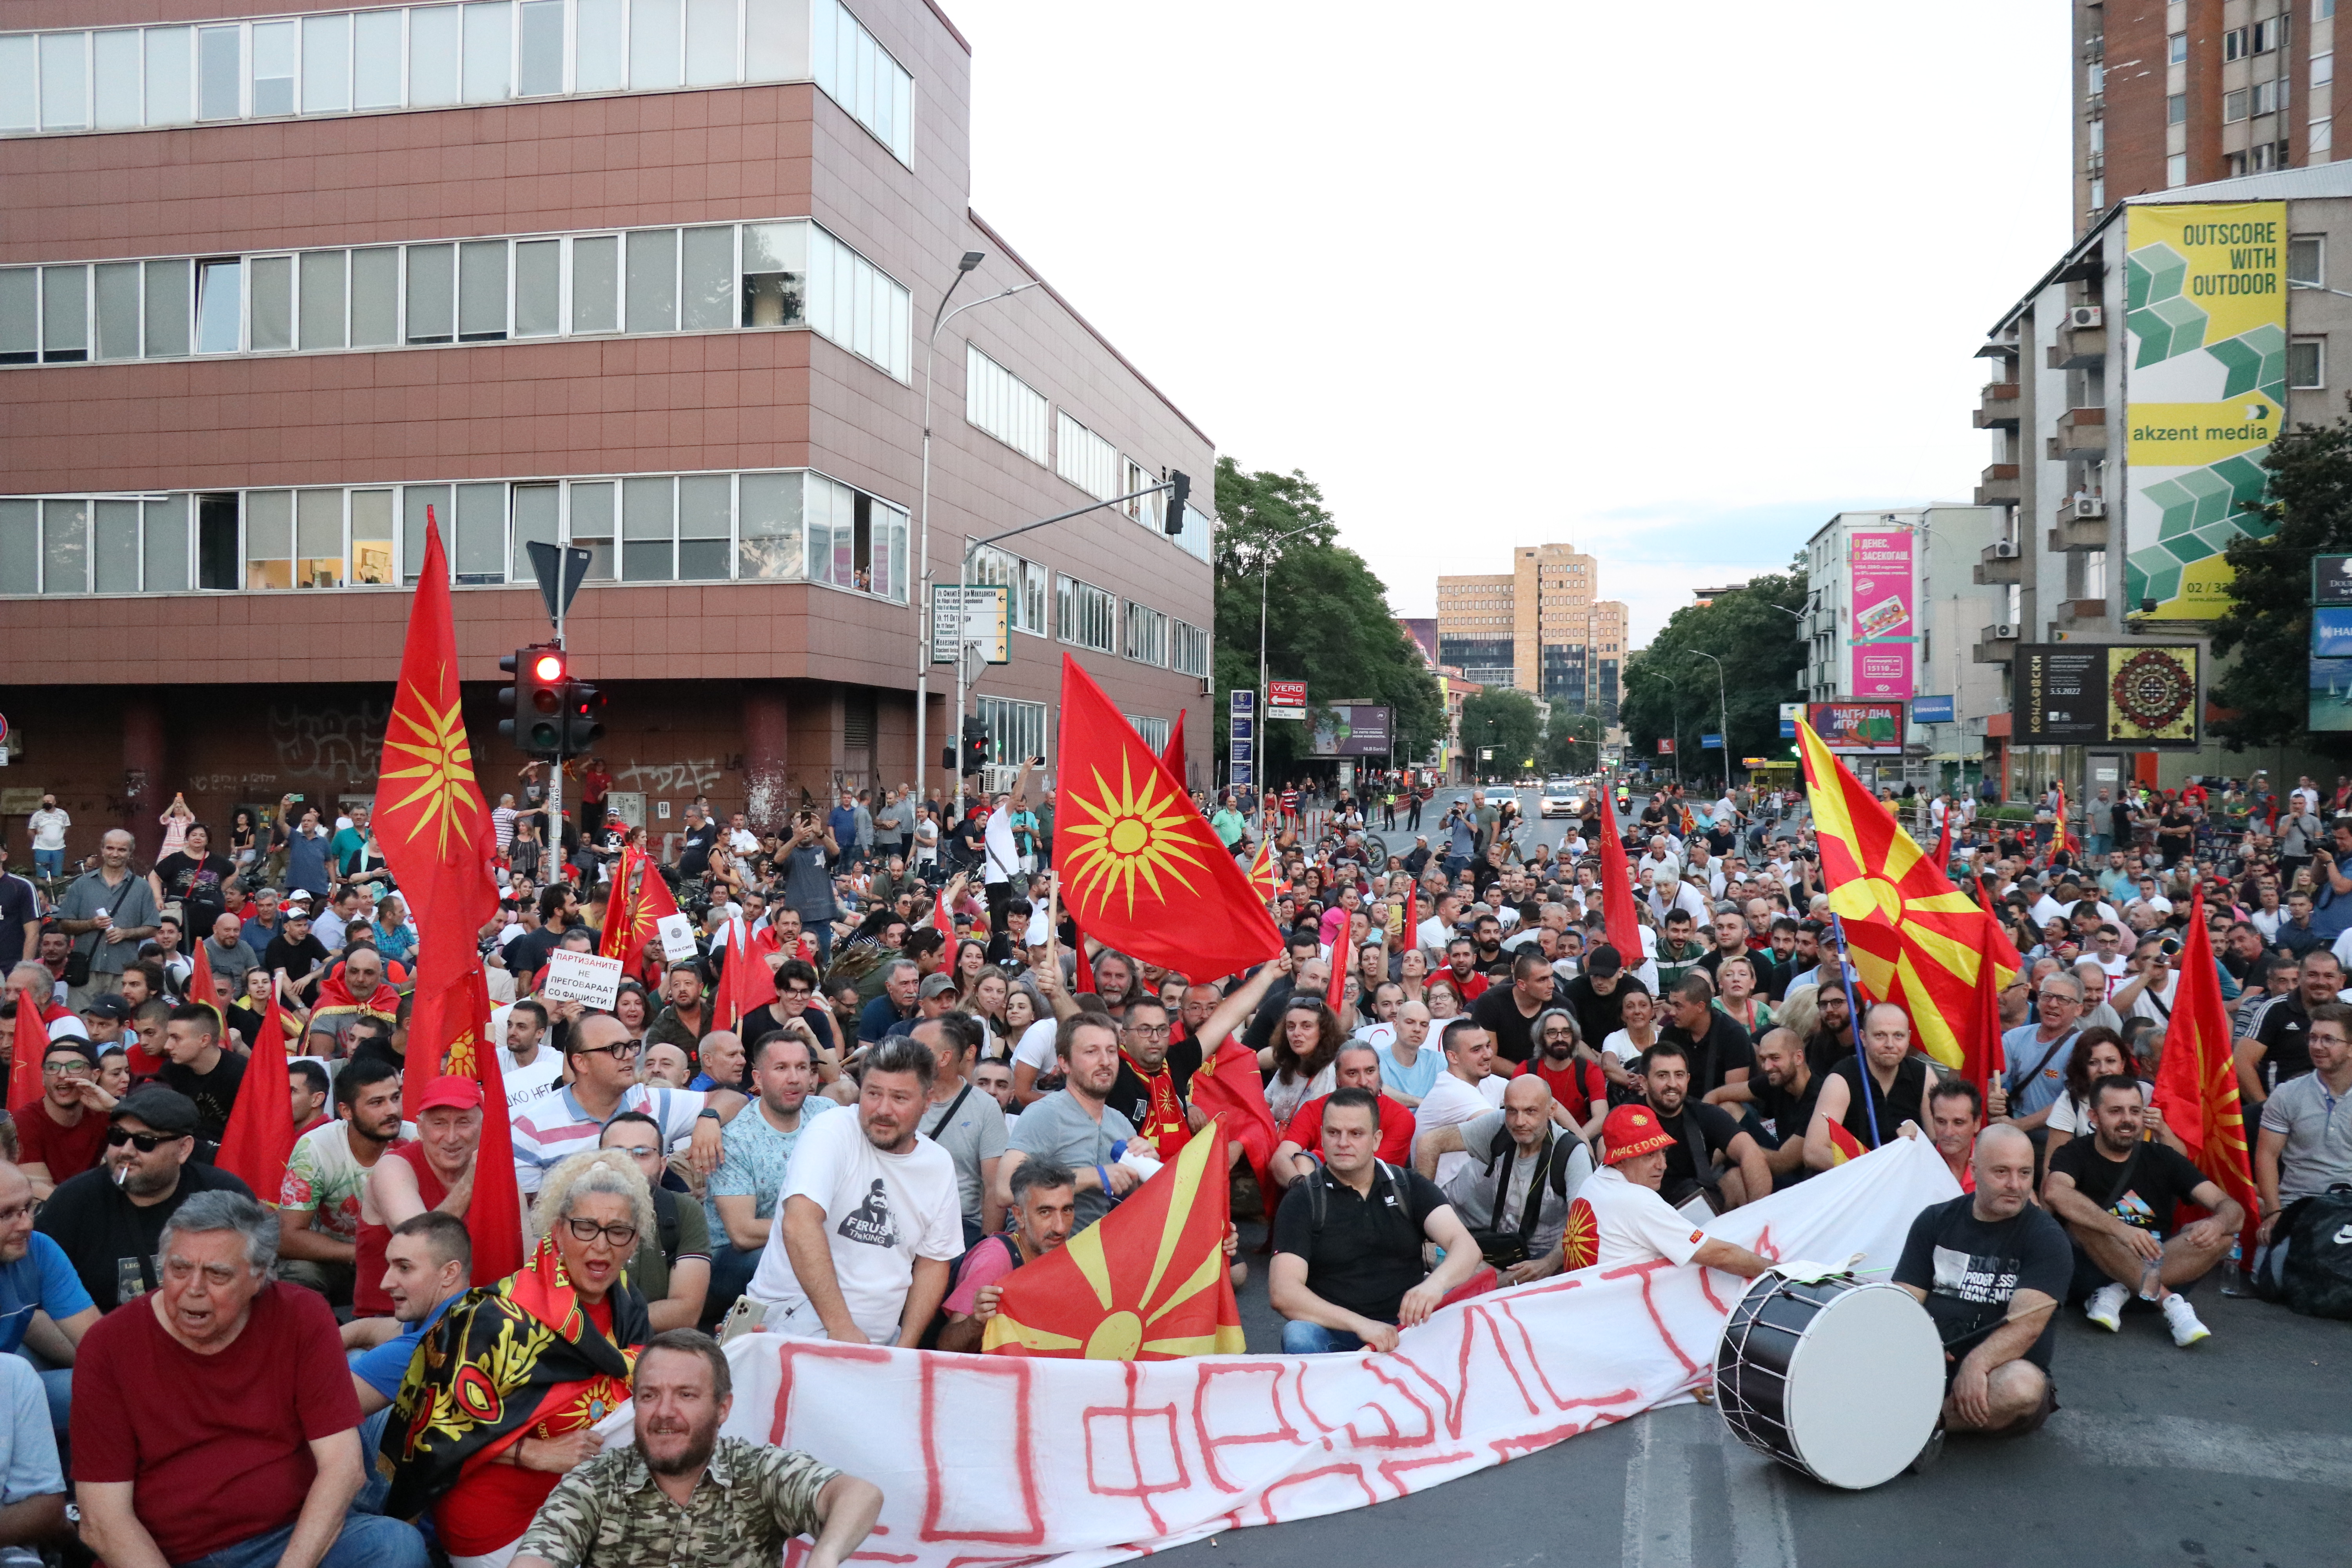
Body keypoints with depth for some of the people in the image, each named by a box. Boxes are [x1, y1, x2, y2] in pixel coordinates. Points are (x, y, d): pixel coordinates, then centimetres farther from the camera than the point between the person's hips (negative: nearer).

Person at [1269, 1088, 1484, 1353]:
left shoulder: (1411, 1187, 9)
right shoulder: (1302, 1201, 1)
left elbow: (1466, 1247, -6)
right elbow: (1283, 1292, -10)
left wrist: (1435, 1283, -30)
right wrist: (1360, 1324, -24)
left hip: (1408, 1328, 2)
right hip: (1336, 1335, -2)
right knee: (1298, 1336, -34)